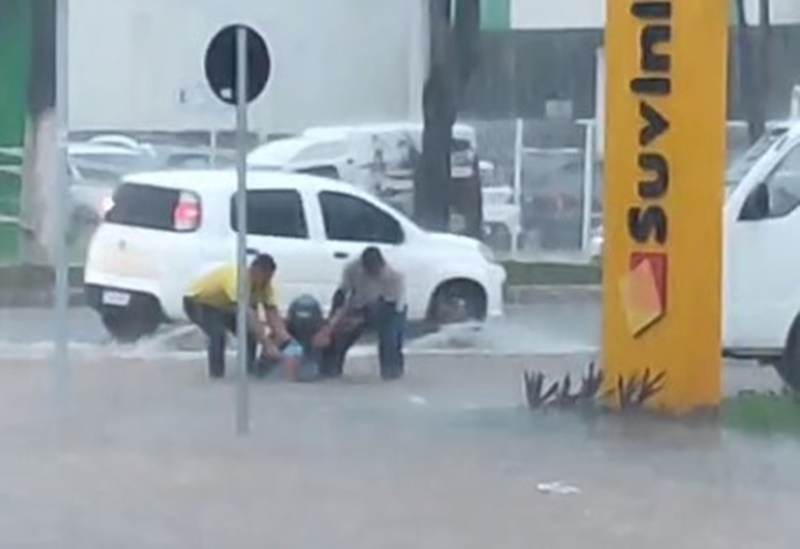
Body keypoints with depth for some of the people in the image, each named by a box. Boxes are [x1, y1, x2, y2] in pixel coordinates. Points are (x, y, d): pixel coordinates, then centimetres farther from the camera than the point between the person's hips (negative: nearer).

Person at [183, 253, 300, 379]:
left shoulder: (263, 283, -16)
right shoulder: (237, 280, -40)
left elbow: (273, 312, -18)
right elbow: (248, 315, -47)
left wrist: (286, 341, -32)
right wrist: (268, 345, -52)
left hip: (222, 305, 8)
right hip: (197, 302, -8)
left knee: (251, 331, -5)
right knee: (218, 333, -30)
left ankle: (249, 367, 10)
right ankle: (217, 375, -15)